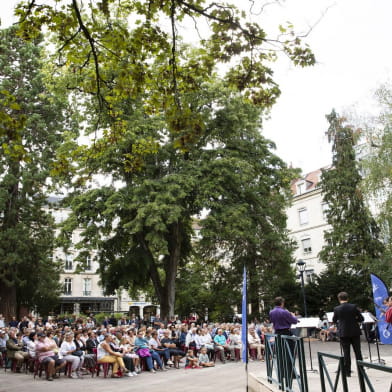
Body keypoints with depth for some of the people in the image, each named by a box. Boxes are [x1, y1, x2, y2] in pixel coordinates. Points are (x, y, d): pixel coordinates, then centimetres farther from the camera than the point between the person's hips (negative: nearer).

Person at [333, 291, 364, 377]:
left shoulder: (337, 309, -7)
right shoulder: (354, 307, -6)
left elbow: (334, 320, 7)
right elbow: (361, 319, -2)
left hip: (343, 333, -1)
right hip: (355, 332, 1)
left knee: (346, 353, 5)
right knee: (358, 351, 10)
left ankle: (347, 372, 6)